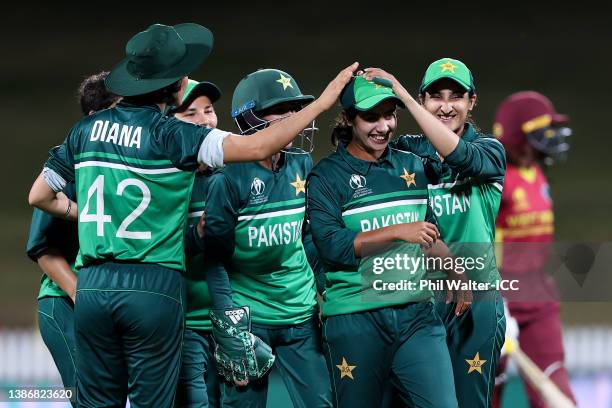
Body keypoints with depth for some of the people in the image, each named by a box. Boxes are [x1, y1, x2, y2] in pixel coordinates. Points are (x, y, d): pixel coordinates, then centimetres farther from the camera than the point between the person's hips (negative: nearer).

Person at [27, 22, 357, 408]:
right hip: (154, 287, -4)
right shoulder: (170, 134, -7)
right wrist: (322, 103, -10)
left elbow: (40, 196, 17)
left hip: (93, 286, 4)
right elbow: (256, 147, -16)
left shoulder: (87, 129, 9)